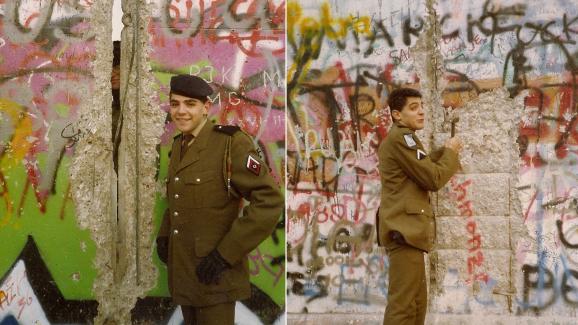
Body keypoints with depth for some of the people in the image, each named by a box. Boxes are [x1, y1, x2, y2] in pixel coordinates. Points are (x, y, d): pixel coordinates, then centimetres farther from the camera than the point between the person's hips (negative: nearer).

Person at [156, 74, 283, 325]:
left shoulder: (230, 142, -16)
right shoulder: (179, 145, 9)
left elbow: (269, 202, -21)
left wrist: (226, 254, -22)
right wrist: (163, 236, 9)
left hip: (214, 273, -7)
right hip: (182, 268, 7)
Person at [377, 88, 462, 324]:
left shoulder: (397, 139, 21)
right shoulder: (401, 137, -12)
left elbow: (422, 170, 28)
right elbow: (433, 178, -15)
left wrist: (444, 153, 15)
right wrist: (451, 152, 0)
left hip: (407, 227, 11)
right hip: (404, 228, -11)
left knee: (416, 302, 16)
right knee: (403, 304, -13)